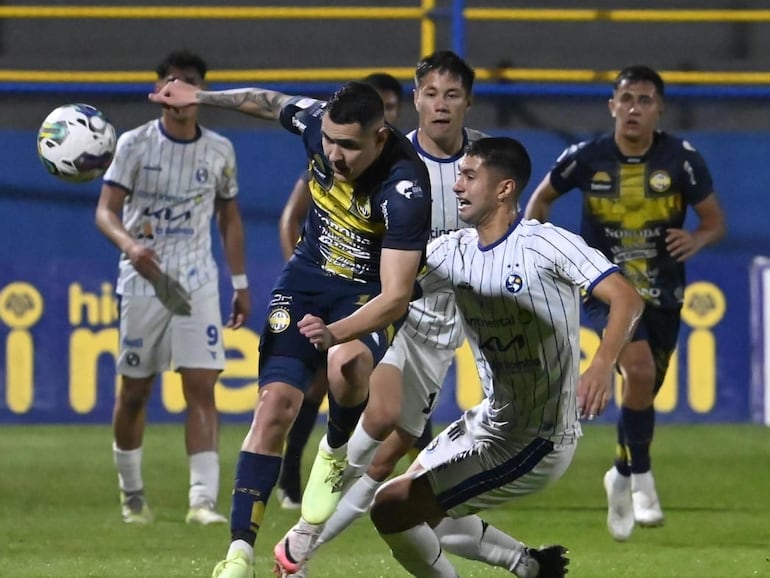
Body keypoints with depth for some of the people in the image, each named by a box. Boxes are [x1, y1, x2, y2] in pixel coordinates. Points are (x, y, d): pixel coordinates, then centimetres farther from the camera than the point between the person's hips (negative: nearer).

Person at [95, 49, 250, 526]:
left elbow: (229, 218, 16)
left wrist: (241, 283, 13)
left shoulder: (220, 150, 5)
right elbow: (106, 210, -11)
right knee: (134, 392, 5)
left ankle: (204, 499, -17)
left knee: (202, 387, -11)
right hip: (143, 281, -1)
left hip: (197, 282, 1)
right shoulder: (135, 144, -4)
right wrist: (129, 244, -32)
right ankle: (132, 493, 24)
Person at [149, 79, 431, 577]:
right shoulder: (316, 122, -16)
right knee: (276, 405, -10)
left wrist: (335, 333, -47)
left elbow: (396, 296, -33)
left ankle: (336, 453, -3)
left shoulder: (404, 190, -32)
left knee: (347, 364, -37)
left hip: (372, 293, -4)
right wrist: (201, 97, 19)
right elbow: (269, 102, 9)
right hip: (310, 275, 4)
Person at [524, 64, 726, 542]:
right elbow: (542, 198, 8)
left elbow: (716, 220, -3)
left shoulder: (682, 159, -10)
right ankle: (641, 476, -10)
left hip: (663, 295, 2)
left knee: (645, 392, 13)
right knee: (640, 370, -26)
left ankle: (623, 476, 40)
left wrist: (698, 239, -25)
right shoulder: (587, 158, -10)